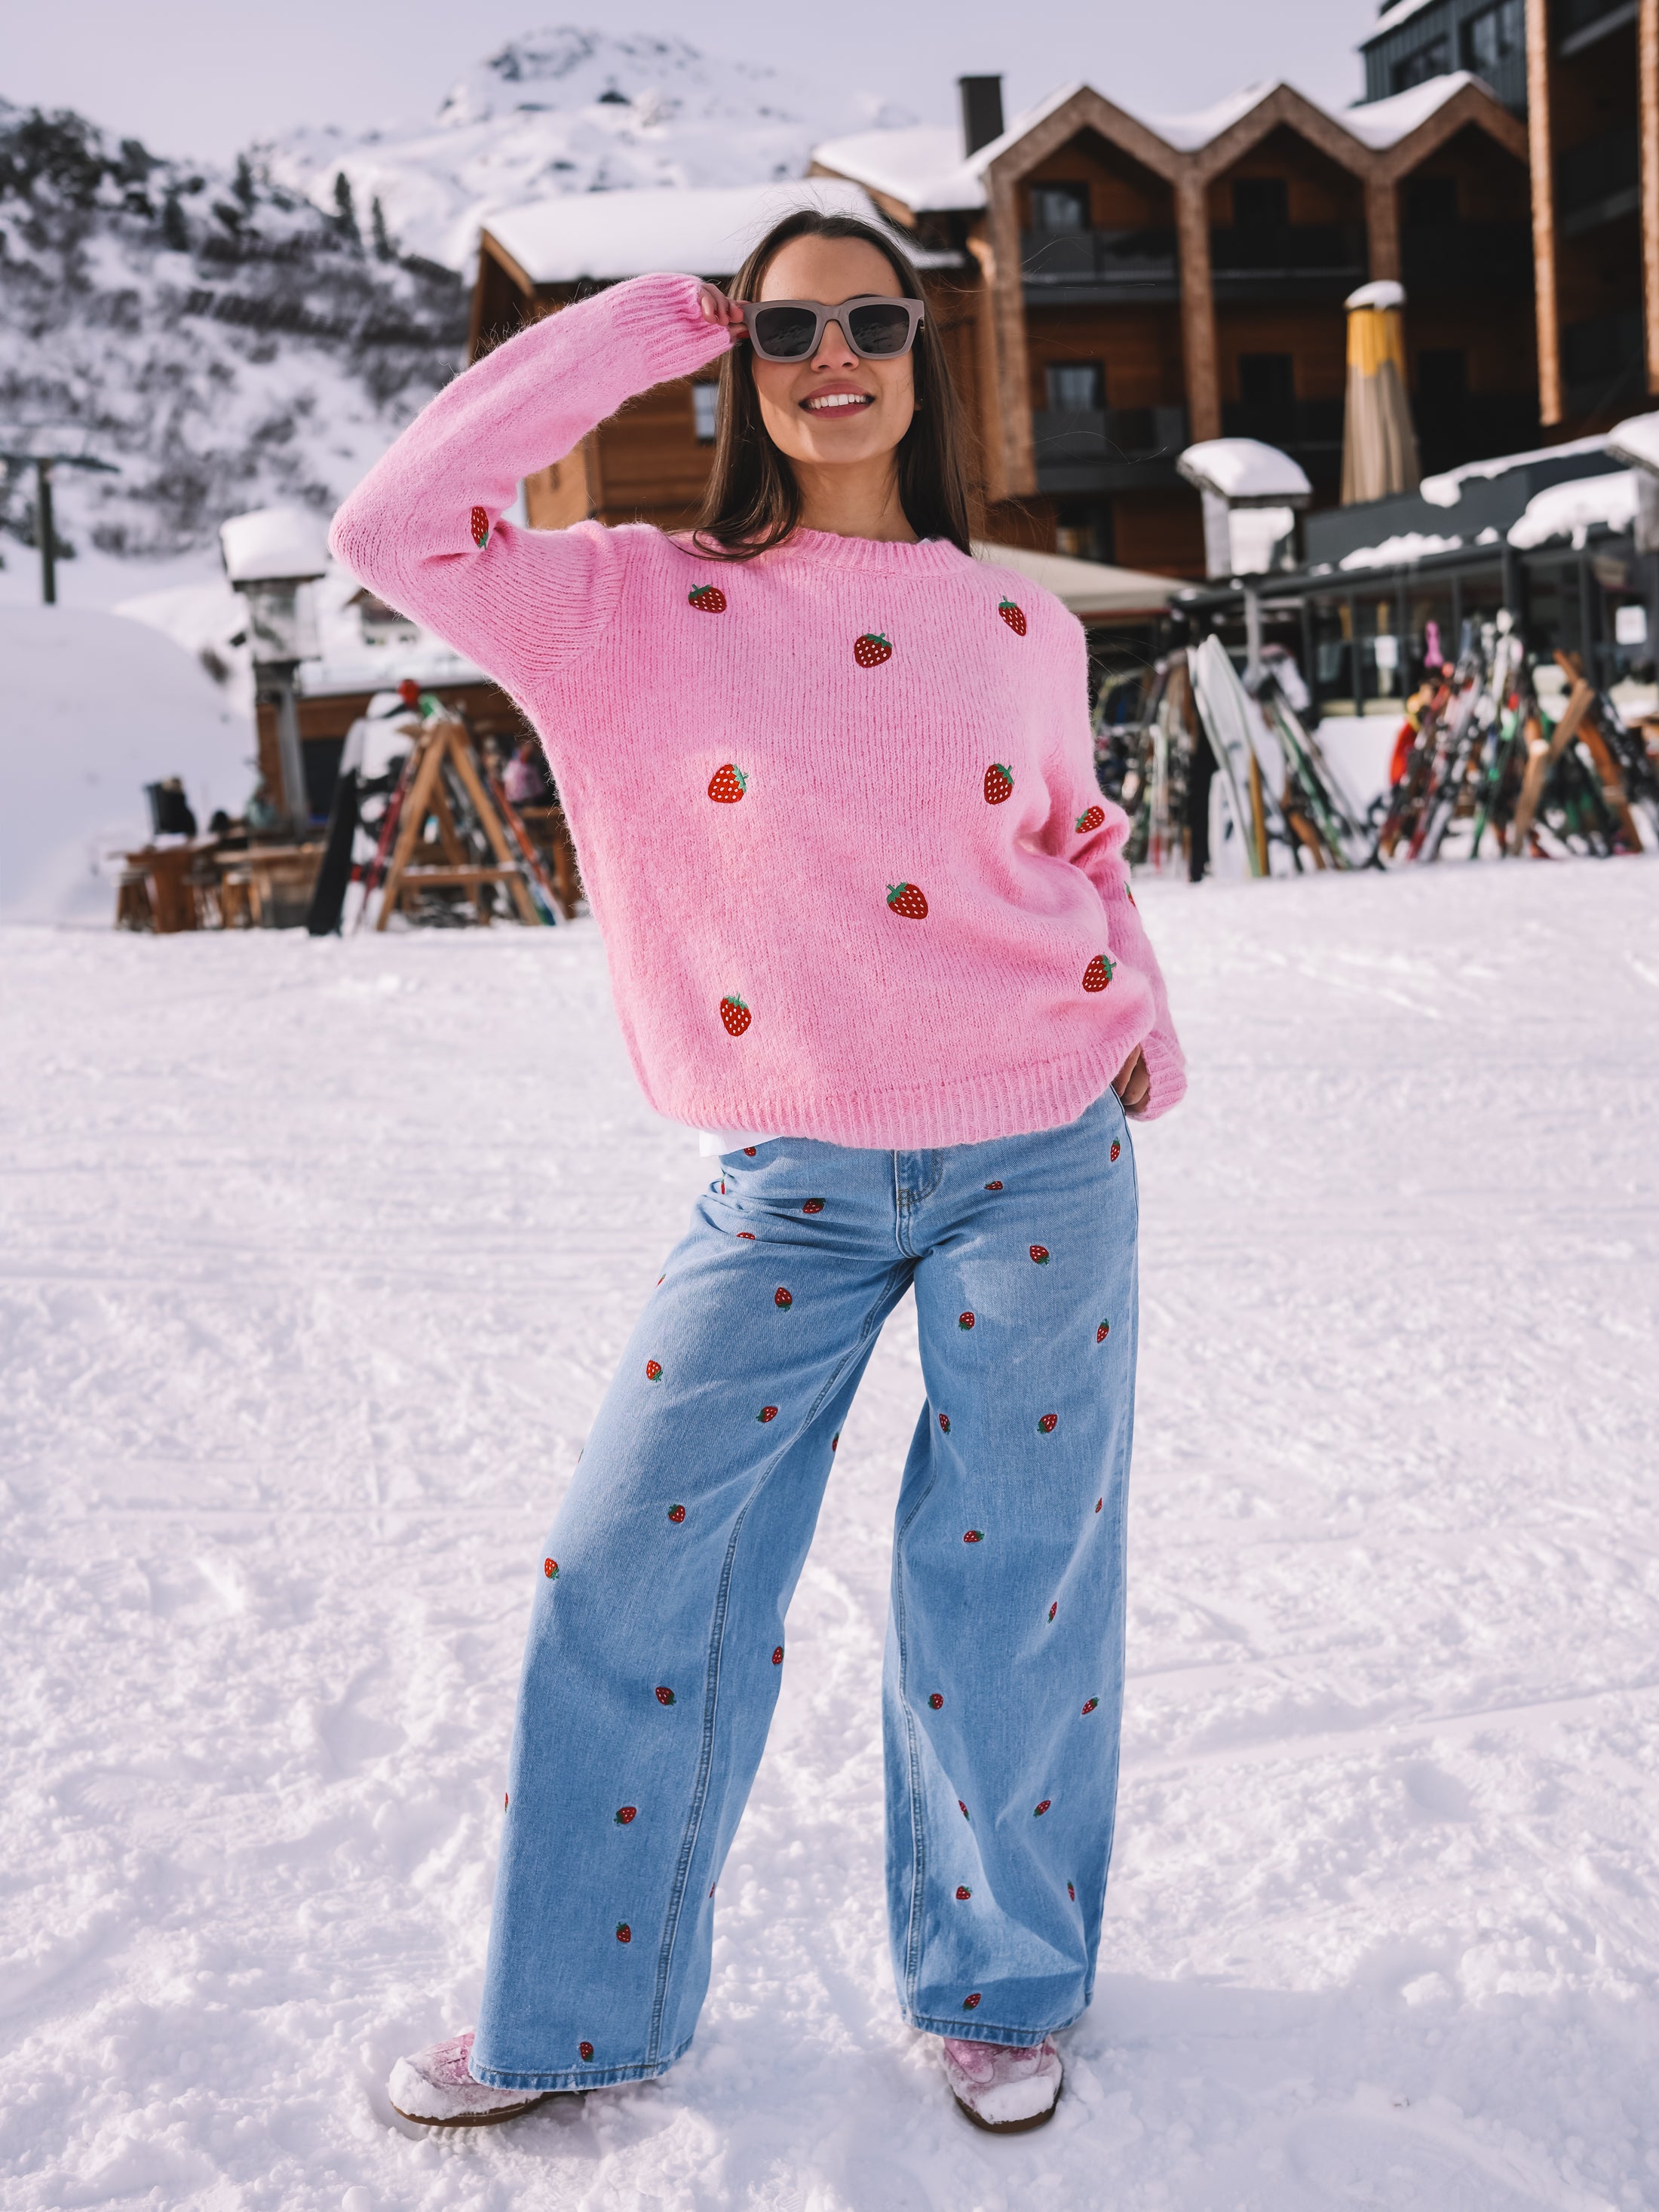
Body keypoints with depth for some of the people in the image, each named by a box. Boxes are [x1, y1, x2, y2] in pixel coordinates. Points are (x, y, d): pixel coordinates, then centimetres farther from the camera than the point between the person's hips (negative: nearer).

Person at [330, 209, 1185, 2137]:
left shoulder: (1020, 626, 6)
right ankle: (576, 2020, 21)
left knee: (1015, 1587, 7)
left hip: (1037, 1163, 1)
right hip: (793, 1183, -1)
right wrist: (647, 325, -8)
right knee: (633, 1578, 1)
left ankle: (1000, 1987, 30)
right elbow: (398, 527, -13)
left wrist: (1133, 1007, 5)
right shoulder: (649, 608, 0)